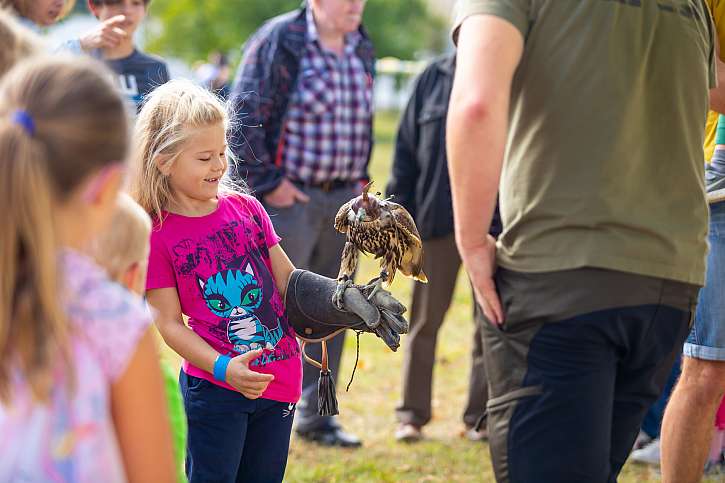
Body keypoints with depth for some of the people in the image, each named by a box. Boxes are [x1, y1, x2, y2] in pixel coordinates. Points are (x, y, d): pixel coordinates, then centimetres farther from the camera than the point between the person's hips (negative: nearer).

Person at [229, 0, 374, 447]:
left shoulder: (362, 49, 11)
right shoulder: (279, 40, -10)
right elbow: (244, 116, -13)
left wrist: (360, 180, 14)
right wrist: (266, 183, -13)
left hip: (344, 199, 7)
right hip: (290, 196, -7)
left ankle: (316, 415, 21)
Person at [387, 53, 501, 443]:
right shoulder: (434, 78, 4)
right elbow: (406, 148, 6)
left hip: (494, 224, 0)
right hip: (436, 218, 1)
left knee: (489, 323, 7)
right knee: (425, 320, 6)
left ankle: (479, 417, 18)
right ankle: (412, 414, 14)